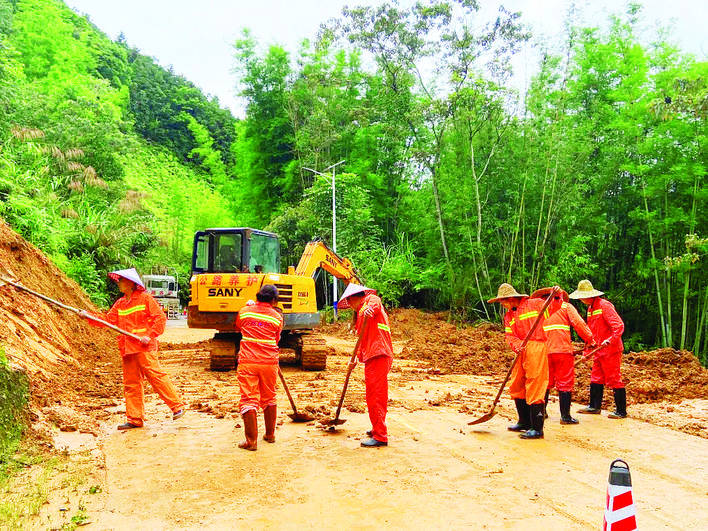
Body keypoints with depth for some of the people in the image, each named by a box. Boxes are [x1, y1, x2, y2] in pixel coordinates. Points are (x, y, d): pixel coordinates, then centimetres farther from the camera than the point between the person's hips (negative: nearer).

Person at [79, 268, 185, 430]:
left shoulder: (145, 298, -2)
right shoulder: (120, 304, 18)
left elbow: (160, 318, -7)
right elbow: (108, 319, 16)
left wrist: (150, 336, -14)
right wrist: (89, 316, 6)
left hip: (144, 348, -7)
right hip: (127, 349, 7)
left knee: (156, 376, -10)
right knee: (131, 383, 8)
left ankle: (177, 406, -2)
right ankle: (135, 419, 14)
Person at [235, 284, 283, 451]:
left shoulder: (244, 312, 4)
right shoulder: (277, 317, 2)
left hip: (247, 361, -1)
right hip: (269, 362, 1)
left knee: (249, 400, 1)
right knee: (269, 399, 17)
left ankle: (251, 440, 0)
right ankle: (270, 435, 28)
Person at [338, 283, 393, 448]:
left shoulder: (371, 299, -1)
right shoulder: (360, 312, 27)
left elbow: (374, 304, -27)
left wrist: (370, 309, -48)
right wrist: (356, 358, 19)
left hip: (378, 355, -10)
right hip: (370, 356, 10)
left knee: (375, 396, -9)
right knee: (373, 396, 18)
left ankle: (380, 436, -7)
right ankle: (377, 429, 31)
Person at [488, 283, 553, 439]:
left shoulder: (534, 304, 2)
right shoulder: (508, 316, 17)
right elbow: (510, 336, 6)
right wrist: (517, 346, -14)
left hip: (536, 349, -7)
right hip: (521, 352, 7)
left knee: (534, 388, -8)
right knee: (516, 387, 11)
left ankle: (537, 429, -2)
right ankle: (525, 422, 28)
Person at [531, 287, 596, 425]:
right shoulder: (565, 306, 10)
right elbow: (578, 323, -3)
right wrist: (590, 340, 1)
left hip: (543, 351, 3)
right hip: (563, 349, -3)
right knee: (565, 383, 2)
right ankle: (565, 416, 1)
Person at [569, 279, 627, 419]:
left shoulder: (604, 306, -15)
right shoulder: (590, 308, 15)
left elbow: (619, 325, -21)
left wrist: (610, 340, -30)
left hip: (611, 350, -9)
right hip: (599, 350, 9)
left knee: (614, 380, -4)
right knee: (596, 378, 13)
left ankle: (621, 411, 4)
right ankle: (594, 406, 22)